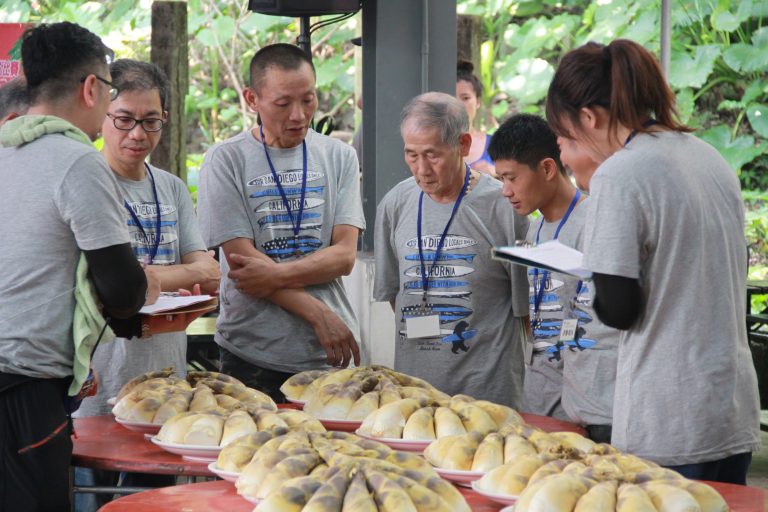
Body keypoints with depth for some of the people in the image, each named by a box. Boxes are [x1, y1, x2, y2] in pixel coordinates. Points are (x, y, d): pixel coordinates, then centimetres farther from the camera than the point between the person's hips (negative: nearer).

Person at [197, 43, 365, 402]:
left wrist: (276, 274, -16)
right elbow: (242, 259, -8)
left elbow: (344, 256, 0)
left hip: (330, 355, 3)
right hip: (252, 355, -2)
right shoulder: (226, 161, -1)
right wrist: (317, 314, -14)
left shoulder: (339, 157, 9)